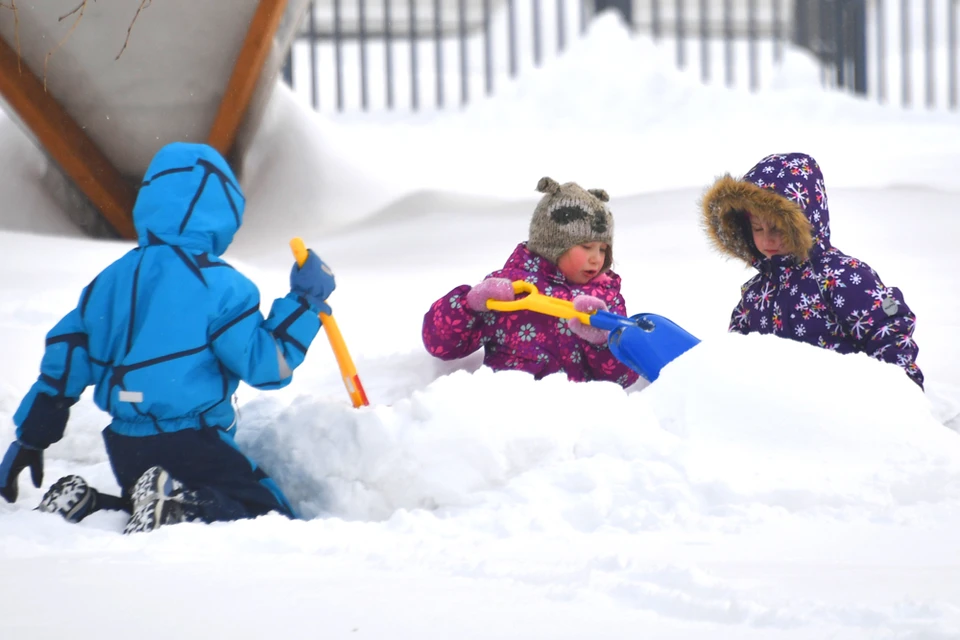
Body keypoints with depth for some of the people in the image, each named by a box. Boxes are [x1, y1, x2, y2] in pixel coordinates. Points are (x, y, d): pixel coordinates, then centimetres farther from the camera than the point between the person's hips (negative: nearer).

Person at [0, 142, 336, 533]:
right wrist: (305, 302, -2)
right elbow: (265, 363, -11)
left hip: (124, 448, 7)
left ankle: (80, 504, 2)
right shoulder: (220, 286, -10)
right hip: (189, 446, -7)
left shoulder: (112, 280, 11)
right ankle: (182, 506, -27)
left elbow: (65, 359, 14)